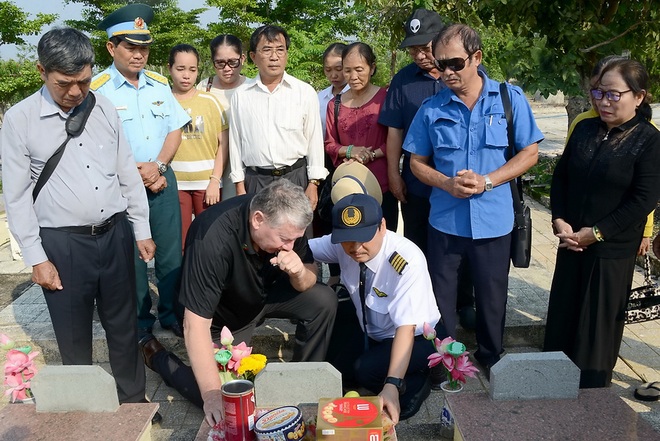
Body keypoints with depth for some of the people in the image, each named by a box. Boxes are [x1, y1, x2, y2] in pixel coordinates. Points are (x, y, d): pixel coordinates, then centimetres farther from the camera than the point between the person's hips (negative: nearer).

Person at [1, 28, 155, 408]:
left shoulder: (104, 109, 4)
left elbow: (128, 173, 9)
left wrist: (142, 230, 9)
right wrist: (37, 258, -7)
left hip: (115, 234, 3)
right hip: (62, 243, -3)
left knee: (124, 326, 15)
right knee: (74, 336, 10)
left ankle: (134, 399, 33)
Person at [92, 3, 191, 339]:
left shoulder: (160, 85, 8)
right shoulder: (97, 90, -8)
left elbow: (175, 130, 8)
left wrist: (158, 166, -8)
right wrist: (139, 175, -11)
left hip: (163, 180, 4)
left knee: (171, 252, 8)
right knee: (132, 257, 8)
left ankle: (171, 314, 24)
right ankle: (140, 322, 23)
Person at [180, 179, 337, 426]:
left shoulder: (286, 222, -23)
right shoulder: (213, 240, -38)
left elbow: (306, 283, -11)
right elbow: (196, 324, -36)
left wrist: (299, 272, -35)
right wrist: (212, 394, -40)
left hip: (267, 292, 5)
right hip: (225, 315, -4)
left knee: (323, 301, -17)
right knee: (226, 406, -10)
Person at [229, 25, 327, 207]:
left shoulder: (305, 92, 2)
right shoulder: (241, 96, 6)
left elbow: (314, 139, 3)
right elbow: (235, 142, 8)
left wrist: (313, 184, -1)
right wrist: (240, 186, 6)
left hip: (296, 177, -1)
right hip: (255, 180, 1)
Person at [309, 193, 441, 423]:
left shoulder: (408, 260, -35)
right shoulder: (342, 244, -18)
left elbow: (406, 327, -36)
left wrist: (392, 385, -44)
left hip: (416, 337, -7)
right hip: (370, 330, 7)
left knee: (367, 370, -30)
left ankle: (415, 384, 0)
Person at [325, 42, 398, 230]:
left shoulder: (385, 98, -6)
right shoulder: (335, 104, 9)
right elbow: (329, 145, 11)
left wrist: (370, 155, -14)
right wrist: (350, 151, -7)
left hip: (381, 185, -3)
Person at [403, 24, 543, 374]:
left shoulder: (510, 98, -3)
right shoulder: (432, 107, 0)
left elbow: (529, 152, -2)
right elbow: (417, 161, 5)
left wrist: (487, 181, -15)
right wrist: (447, 183, -14)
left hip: (494, 220, 0)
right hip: (445, 220, 1)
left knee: (492, 298, 15)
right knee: (440, 298, 11)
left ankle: (491, 360, 38)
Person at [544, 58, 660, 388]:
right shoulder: (584, 129, 5)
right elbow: (560, 177, 9)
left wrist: (594, 233, -16)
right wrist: (559, 221, -5)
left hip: (613, 249, -4)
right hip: (570, 242, 5)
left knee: (599, 322, 7)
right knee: (561, 314, 13)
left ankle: (592, 390, 25)